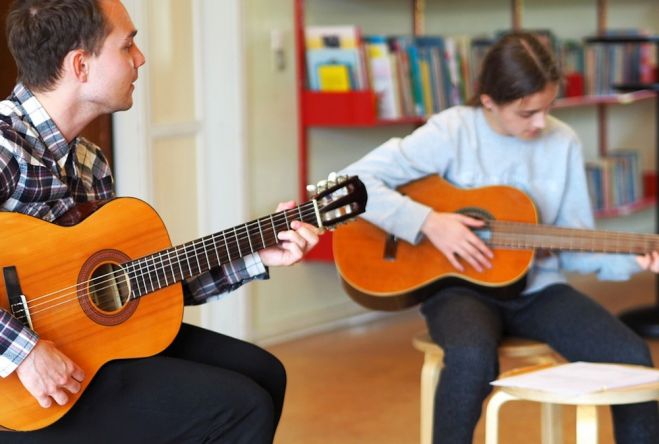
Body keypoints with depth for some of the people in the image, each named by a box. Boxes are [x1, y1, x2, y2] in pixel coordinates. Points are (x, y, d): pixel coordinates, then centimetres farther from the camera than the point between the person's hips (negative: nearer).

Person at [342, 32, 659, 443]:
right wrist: (428, 222, -23)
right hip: (462, 286, -4)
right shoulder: (452, 132, -11)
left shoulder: (563, 143, 2)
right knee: (473, 358, -38)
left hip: (538, 289, 4)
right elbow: (356, 182, -15)